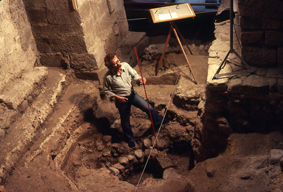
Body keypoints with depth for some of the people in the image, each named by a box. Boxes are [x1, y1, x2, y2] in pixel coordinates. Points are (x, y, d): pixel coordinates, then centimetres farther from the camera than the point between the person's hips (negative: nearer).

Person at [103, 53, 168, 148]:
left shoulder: (125, 65, -18)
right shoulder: (108, 77, -25)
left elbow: (134, 75, -6)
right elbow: (106, 90, -9)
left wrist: (140, 79, -28)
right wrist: (117, 97, -18)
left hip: (132, 94, 3)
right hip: (121, 100, -3)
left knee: (149, 108, 7)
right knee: (125, 121, 17)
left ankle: (158, 122, 38)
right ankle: (130, 139, 43)